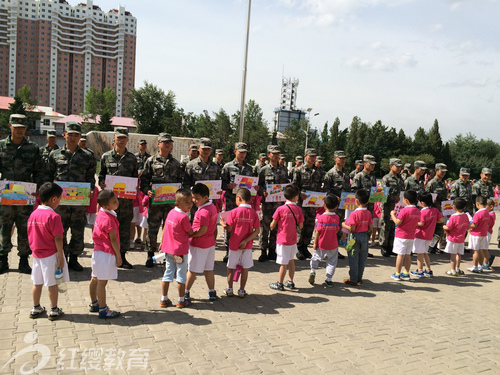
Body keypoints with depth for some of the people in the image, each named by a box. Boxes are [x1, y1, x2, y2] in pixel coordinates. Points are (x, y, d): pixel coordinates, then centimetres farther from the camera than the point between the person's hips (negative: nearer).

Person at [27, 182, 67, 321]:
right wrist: (61, 257, -13)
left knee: (37, 283, 17)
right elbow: (58, 238, -19)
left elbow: (30, 236, 9)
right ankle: (54, 311, 16)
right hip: (51, 255, -6)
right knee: (52, 284, 5)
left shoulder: (33, 214, 2)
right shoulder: (53, 216, -20)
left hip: (36, 254, 6)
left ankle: (35, 309, 30)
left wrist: (35, 250, 20)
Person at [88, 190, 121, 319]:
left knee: (95, 279, 19)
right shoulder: (108, 218, -22)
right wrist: (118, 256, -12)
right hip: (106, 253, -10)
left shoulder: (101, 213, 7)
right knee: (102, 282, -3)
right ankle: (103, 310, 5)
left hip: (98, 250, 10)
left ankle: (94, 304, 34)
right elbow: (113, 239, -19)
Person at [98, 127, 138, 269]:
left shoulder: (132, 158, 10)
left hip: (127, 198, 2)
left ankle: (122, 257, 15)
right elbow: (101, 174, 11)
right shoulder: (106, 156, 6)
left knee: (125, 228, 5)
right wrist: (102, 183, -9)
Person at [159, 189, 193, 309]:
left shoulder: (171, 212, 2)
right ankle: (181, 301, 16)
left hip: (168, 249, 7)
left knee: (168, 273, 15)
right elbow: (190, 233, -11)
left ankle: (164, 299, 22)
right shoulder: (183, 217, -20)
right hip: (180, 250, -7)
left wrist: (162, 243, 20)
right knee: (181, 275, 6)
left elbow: (165, 229, 10)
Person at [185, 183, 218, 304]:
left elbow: (203, 230, -27)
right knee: (208, 269, 16)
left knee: (192, 270, 5)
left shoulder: (203, 211, -23)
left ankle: (186, 293, 16)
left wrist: (189, 235, -18)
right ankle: (212, 292, 22)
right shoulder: (212, 207, 5)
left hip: (199, 244, -9)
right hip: (210, 243, 9)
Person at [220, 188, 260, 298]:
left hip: (234, 244, -1)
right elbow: (257, 230, -9)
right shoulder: (253, 213, -5)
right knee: (245, 268, 11)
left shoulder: (234, 212, -13)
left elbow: (229, 229, -10)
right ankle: (242, 290, 17)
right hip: (247, 245, 2)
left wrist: (222, 224, 9)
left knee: (231, 267, 14)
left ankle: (229, 289, 22)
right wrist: (246, 241, -9)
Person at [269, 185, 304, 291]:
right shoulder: (298, 209, -4)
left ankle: (279, 284, 16)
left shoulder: (280, 209, -14)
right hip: (293, 240, 4)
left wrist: (271, 227, 12)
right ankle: (290, 282, 31)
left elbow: (272, 225, -9)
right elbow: (300, 226, 0)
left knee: (283, 263, 3)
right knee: (291, 260, 20)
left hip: (282, 240, -4)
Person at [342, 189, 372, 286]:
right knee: (362, 259, 15)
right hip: (365, 237, 5)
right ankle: (359, 278, 26)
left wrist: (344, 225, -4)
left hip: (355, 237, -5)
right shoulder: (368, 213, -2)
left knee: (353, 259, 5)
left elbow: (352, 229, -20)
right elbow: (370, 229, 1)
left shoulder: (354, 214, -19)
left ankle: (353, 280, 13)